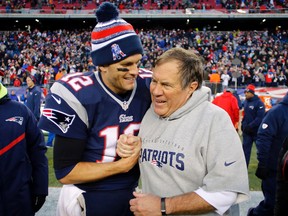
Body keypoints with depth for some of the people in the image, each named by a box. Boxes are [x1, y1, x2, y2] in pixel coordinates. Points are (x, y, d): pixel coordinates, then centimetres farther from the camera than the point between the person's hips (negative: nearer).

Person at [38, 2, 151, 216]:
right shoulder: (78, 97, -21)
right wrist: (121, 165, -20)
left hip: (133, 198, 4)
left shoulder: (148, 87, -9)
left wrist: (141, 147, -17)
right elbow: (65, 171, -18)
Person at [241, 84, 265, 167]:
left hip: (256, 130, -6)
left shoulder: (259, 103, -14)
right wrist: (243, 124, 4)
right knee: (246, 148, 6)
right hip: (246, 131, 6)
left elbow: (260, 118, -19)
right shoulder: (245, 102, 7)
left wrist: (250, 126, -21)